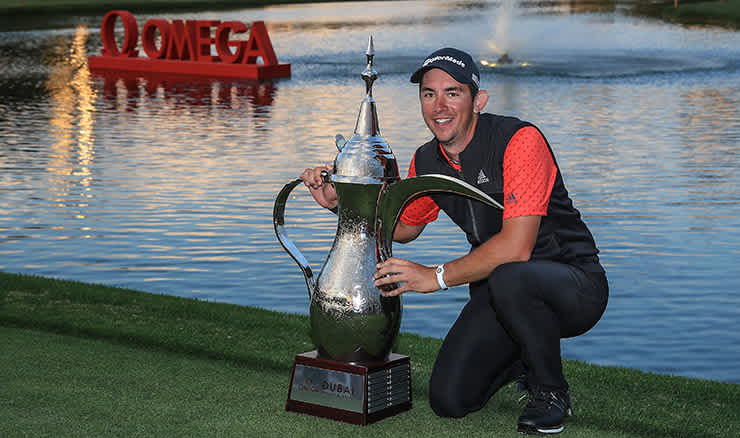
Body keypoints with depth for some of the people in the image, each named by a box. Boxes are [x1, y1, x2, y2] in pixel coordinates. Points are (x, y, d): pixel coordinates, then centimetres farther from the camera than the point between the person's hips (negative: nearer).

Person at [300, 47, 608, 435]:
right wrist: (338, 200, 5)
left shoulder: (520, 140, -22)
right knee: (449, 400, -9)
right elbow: (403, 226, 20)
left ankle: (550, 393, -11)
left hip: (572, 284, -6)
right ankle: (522, 358, 23)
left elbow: (516, 247, -30)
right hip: (499, 295, 6)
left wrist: (438, 276, -25)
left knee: (509, 279, -39)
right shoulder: (426, 162, 1)